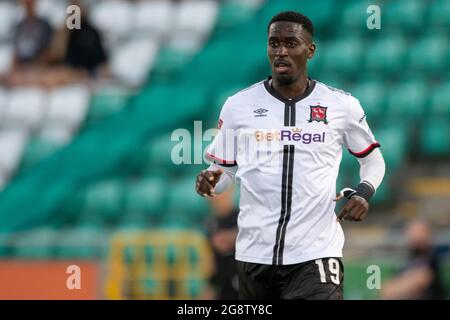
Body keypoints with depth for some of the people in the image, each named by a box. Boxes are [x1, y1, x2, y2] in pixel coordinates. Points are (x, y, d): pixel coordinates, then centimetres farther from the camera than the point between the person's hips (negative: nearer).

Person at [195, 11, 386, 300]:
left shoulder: (342, 106, 2)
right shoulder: (238, 106, 4)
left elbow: (373, 158, 16)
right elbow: (225, 169, 12)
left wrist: (364, 192, -4)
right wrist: (210, 181, -10)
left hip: (316, 252, -2)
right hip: (255, 252, 2)